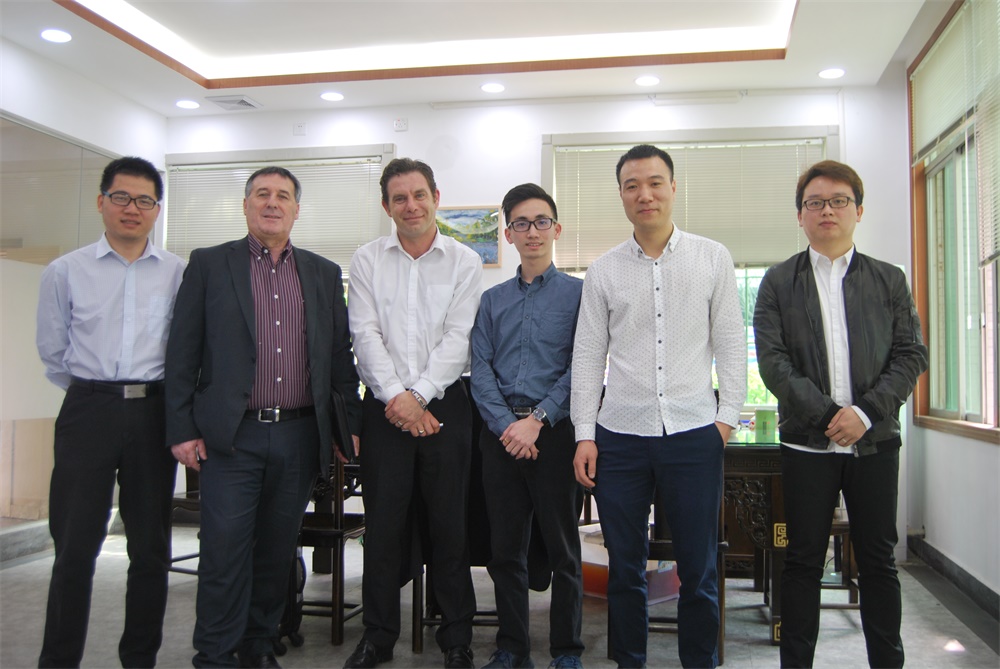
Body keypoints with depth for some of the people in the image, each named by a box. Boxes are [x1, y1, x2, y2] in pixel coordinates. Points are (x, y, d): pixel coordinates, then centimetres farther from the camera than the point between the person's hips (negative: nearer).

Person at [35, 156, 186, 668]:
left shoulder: (180, 273, 3)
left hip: (153, 413, 1)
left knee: (150, 548, 9)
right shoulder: (65, 272, 5)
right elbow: (52, 353, 11)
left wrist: (148, 394, 8)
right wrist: (95, 394, 12)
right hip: (88, 411, 0)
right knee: (74, 547, 1)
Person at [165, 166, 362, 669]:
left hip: (299, 436, 3)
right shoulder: (209, 264, 5)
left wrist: (355, 424, 8)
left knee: (278, 550, 11)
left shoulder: (324, 274, 12)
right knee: (225, 550, -2)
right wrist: (181, 429, -5)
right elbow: (182, 353, 1)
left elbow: (340, 355, 12)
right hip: (231, 435, -2)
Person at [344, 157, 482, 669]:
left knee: (449, 522, 4)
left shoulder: (465, 262, 4)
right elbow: (366, 334, -1)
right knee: (383, 522, 5)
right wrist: (394, 396, -12)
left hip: (444, 403, -1)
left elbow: (458, 338, -4)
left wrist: (418, 396, -12)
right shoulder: (367, 260, 8)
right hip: (384, 405, 1)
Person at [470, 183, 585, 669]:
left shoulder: (578, 292, 3)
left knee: (563, 549, 5)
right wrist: (506, 423, -10)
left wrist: (537, 420, -14)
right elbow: (480, 368, 4)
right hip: (500, 431, 3)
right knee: (505, 547, 9)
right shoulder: (492, 299, 14)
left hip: (554, 430, -3)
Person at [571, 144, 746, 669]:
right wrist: (584, 434, 1)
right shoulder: (603, 271, 7)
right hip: (620, 436, 1)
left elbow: (730, 344, 6)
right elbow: (588, 355, 7)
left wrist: (727, 418, 0)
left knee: (699, 570, 6)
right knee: (624, 567, 10)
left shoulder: (712, 258, 5)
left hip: (693, 434, -1)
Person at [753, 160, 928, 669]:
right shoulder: (778, 282, 4)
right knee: (803, 561, 6)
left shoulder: (890, 280, 9)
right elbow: (773, 363, -5)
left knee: (878, 560, 9)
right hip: (807, 442, -1)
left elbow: (911, 355, 2)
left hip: (876, 441, 1)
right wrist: (828, 415, -13)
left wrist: (865, 412, -12)